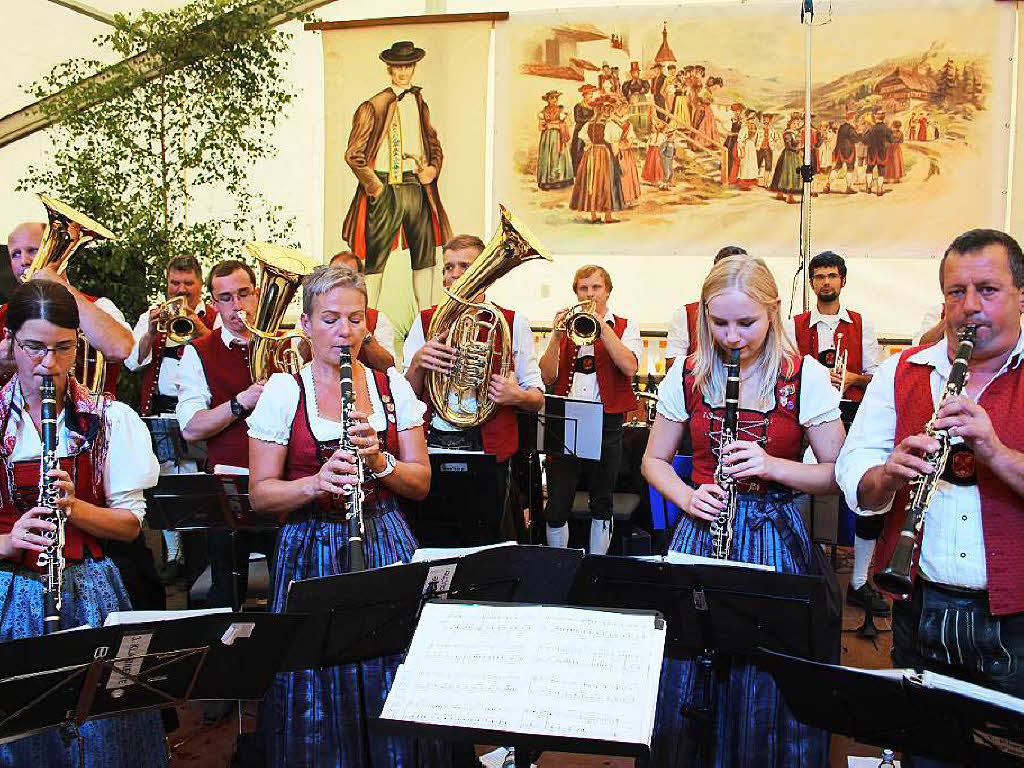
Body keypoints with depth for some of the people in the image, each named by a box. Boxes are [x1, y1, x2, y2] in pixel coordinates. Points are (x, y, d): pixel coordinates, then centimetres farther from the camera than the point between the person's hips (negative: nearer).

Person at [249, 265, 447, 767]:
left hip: (387, 545, 2)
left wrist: (379, 461, -14)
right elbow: (261, 495, -2)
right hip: (312, 550, -2)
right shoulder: (284, 392, -2)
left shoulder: (393, 386, 5)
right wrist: (317, 484, -20)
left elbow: (421, 483, 5)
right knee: (319, 699, 3)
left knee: (391, 689, 5)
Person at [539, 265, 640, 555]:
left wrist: (601, 325, -15)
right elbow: (547, 377, 1)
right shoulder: (566, 326, 11)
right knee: (557, 505, 1)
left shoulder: (624, 327, 7)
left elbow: (629, 367, -13)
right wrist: (556, 336, -11)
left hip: (607, 424, -1)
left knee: (601, 503, 10)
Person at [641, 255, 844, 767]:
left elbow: (840, 475, -4)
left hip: (776, 536, -2)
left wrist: (772, 465, -20)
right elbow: (654, 461, 10)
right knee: (688, 678, 10)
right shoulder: (687, 376, 2)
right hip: (702, 528, 3)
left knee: (768, 688, 5)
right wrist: (688, 498, -9)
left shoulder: (805, 377, -6)